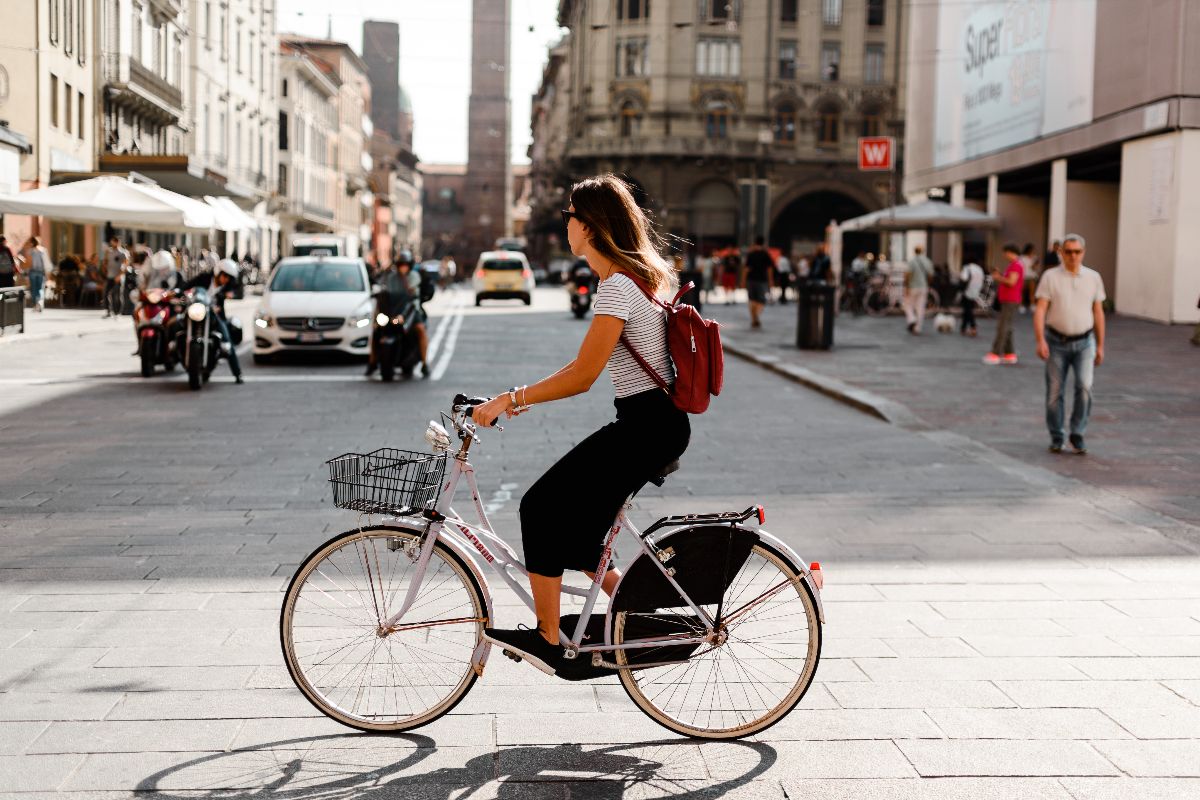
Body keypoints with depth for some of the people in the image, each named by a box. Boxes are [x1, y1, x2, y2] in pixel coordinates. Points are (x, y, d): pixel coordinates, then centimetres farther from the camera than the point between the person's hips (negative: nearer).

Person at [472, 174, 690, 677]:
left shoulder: (617, 286, -17)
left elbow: (582, 376, -21)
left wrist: (510, 399, -16)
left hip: (646, 427, -10)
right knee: (570, 522, 13)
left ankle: (548, 640, -2)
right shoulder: (637, 275, 14)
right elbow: (589, 366, 19)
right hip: (658, 422, 10)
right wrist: (526, 397, 14)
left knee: (542, 507, -8)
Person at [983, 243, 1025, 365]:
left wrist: (998, 278, -10)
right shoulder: (1013, 265, 20)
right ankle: (1009, 354, 14)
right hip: (1007, 301, 11)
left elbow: (1011, 282, -23)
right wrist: (999, 276, 12)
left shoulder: (1016, 265, -13)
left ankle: (995, 354, -16)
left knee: (1002, 327, -13)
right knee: (1005, 328, 11)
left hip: (1011, 301, -11)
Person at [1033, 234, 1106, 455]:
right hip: (1057, 343, -1)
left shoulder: (1093, 277, 3)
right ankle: (1056, 438, 18)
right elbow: (1040, 311, -9)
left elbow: (1098, 313, 8)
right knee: (1054, 393, 3)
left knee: (1084, 387, -16)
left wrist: (1100, 346, 7)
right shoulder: (1050, 276, -4)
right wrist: (1040, 341, -21)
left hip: (1084, 343, 1)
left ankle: (1077, 435, -2)